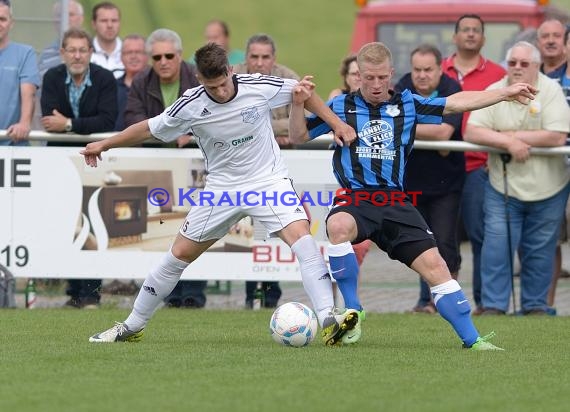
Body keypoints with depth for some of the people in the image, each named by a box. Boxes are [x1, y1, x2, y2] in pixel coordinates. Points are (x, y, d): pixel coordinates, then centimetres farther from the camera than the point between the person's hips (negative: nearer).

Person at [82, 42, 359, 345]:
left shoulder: (258, 87, -17)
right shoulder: (190, 106, -15)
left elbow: (301, 92, 1)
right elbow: (150, 128, 1)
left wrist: (337, 124, -2)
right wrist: (104, 144, 6)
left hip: (268, 180, -1)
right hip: (222, 188, 1)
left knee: (301, 236, -26)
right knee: (179, 254, 6)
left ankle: (328, 320, -30)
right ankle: (132, 327, 22)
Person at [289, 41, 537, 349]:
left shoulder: (406, 104, 12)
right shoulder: (341, 106, 8)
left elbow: (456, 103, 13)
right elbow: (299, 136, 12)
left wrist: (506, 92, 10)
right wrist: (298, 104, -6)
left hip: (395, 201, 2)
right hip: (354, 198, -2)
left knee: (433, 264, -8)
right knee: (338, 226, -37)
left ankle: (471, 338, 1)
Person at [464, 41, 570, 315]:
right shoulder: (494, 93, 0)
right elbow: (471, 132, -8)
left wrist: (511, 135, -15)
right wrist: (508, 143, -21)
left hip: (546, 188, -1)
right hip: (503, 187, 1)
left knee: (539, 252, 8)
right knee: (496, 246, -7)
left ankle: (535, 306, 20)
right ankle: (493, 306, 0)